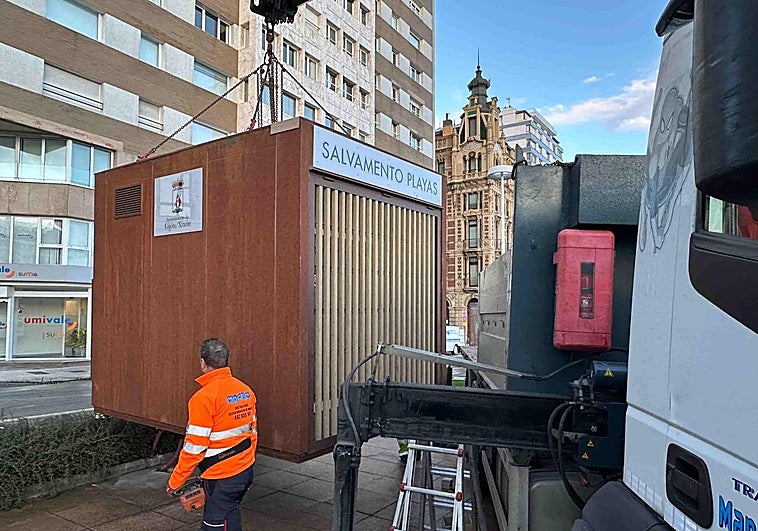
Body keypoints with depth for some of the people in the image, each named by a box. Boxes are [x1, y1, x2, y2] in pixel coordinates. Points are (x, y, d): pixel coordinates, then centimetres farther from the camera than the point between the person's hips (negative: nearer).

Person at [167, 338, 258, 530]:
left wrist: (175, 482, -5)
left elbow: (194, 447, -17)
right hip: (245, 471, 7)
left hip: (222, 478, -7)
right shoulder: (246, 391, 1)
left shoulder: (204, 397, -20)